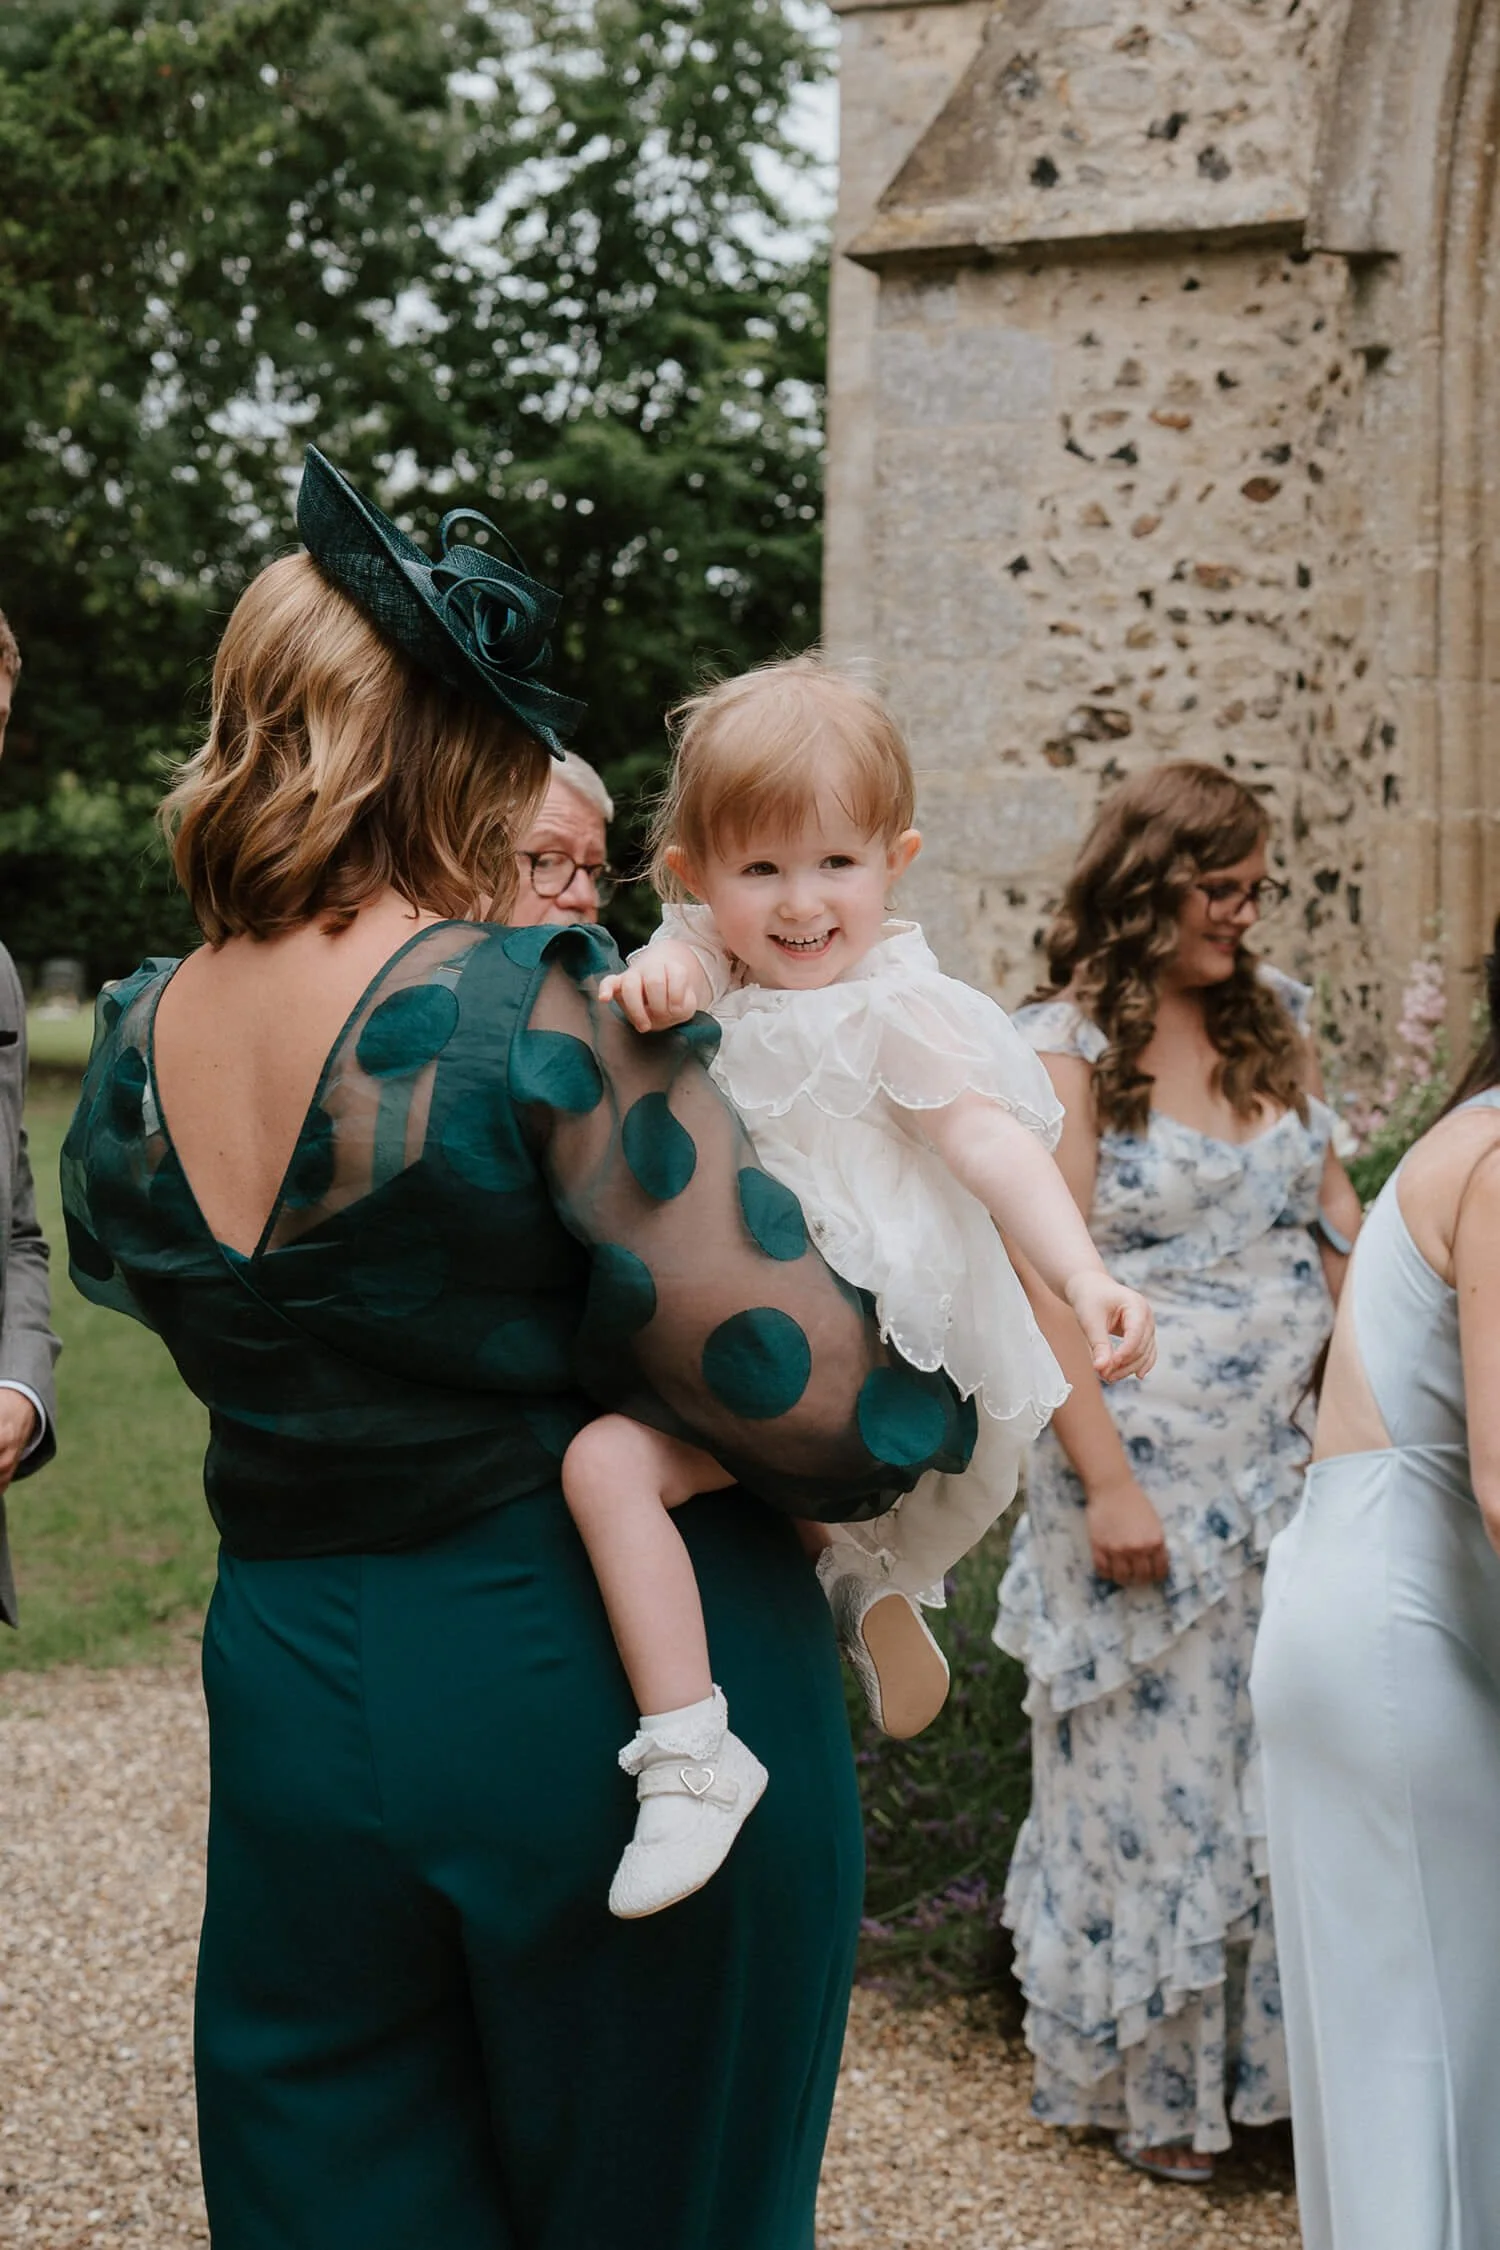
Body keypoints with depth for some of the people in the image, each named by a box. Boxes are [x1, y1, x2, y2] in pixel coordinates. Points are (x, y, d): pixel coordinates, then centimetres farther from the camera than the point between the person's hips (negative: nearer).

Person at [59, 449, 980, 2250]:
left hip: (291, 1698, 5)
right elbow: (802, 1394, -24)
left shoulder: (130, 1052, -1)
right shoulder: (544, 1017, -20)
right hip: (619, 1690, -5)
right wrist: (937, 1403, -2)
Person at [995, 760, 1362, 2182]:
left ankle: (1266, 2053, 26)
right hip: (1147, 1462, -5)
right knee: (1154, 1770, 7)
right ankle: (1147, 2086, 24)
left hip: (1286, 1456, 5)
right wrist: (1106, 1484, -18)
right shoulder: (1067, 1049, -10)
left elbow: (1333, 1218, 14)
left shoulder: (1272, 1019, 8)